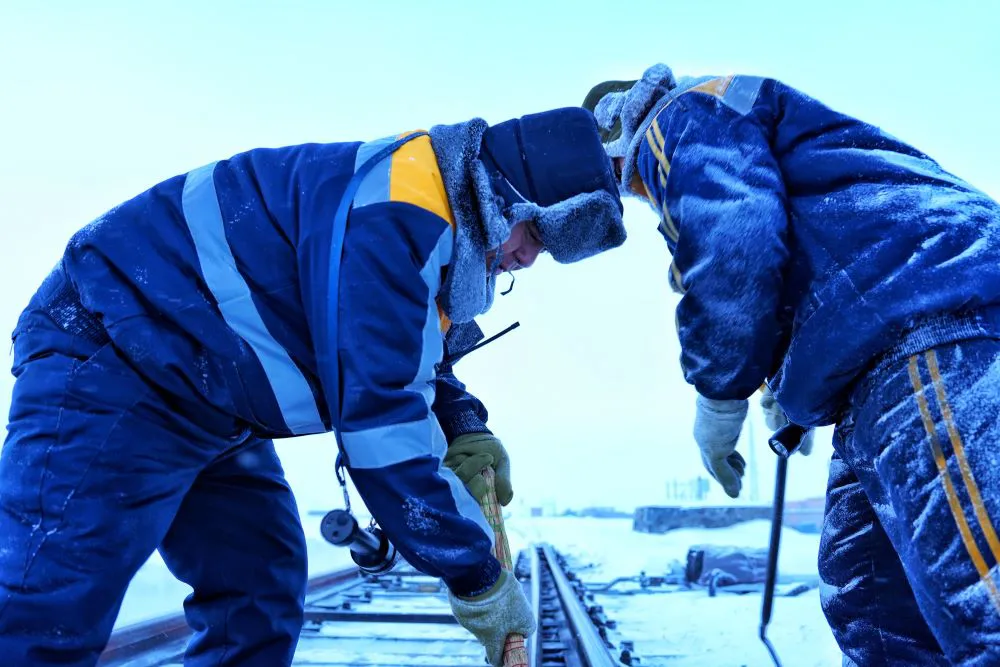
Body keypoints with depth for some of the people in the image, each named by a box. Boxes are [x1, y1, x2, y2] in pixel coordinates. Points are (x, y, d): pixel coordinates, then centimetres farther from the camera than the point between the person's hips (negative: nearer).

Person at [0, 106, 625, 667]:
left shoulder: (436, 220, 7)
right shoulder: (395, 210, -25)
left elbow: (401, 369, 23)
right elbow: (379, 414, -28)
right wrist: (478, 580, -19)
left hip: (203, 397, 10)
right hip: (112, 361, -10)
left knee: (261, 590, 9)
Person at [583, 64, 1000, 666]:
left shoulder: (685, 114, 5)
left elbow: (732, 251, -15)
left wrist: (719, 401, -4)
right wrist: (793, 394, 33)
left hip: (931, 333, -11)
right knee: (868, 609, 13)